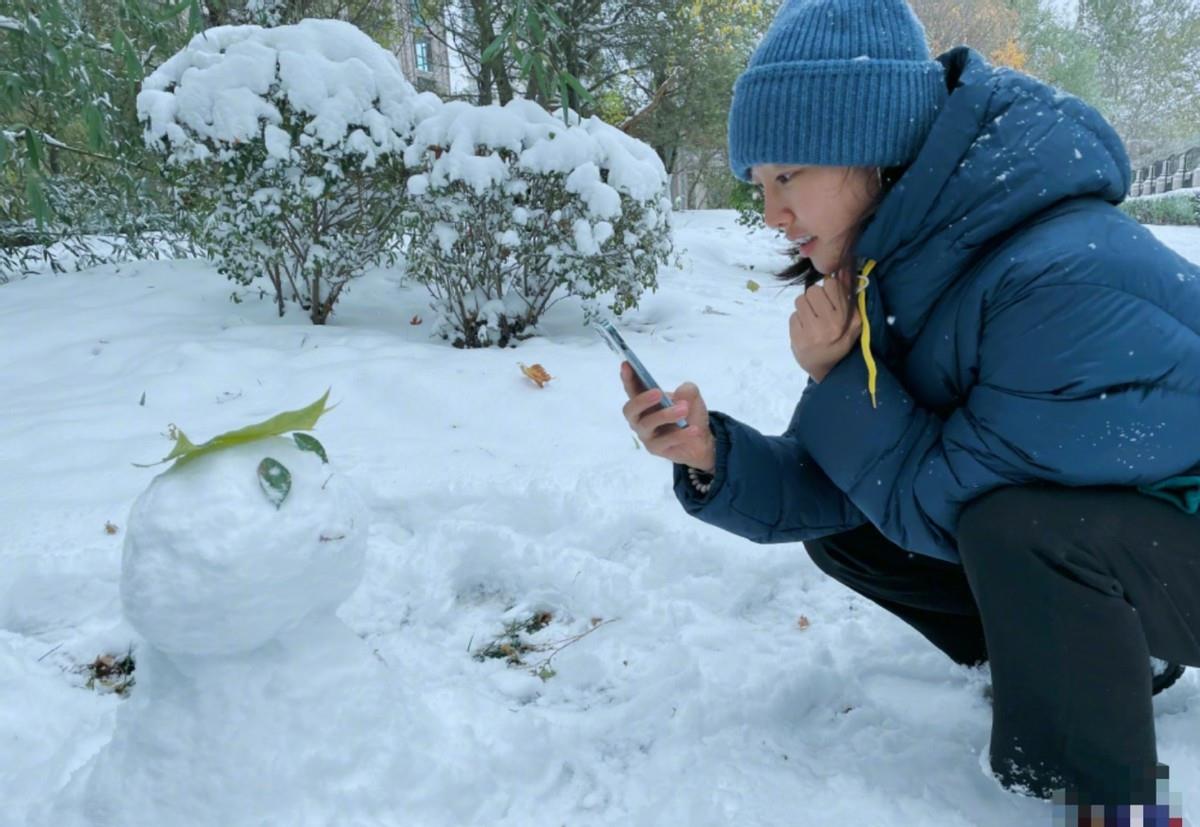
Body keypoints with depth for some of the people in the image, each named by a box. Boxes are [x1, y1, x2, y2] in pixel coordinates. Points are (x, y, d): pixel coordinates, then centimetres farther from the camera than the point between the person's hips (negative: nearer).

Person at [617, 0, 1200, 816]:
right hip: (1069, 526, 8)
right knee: (843, 530, 1)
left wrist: (836, 375, -23)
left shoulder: (1063, 281, -33)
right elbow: (833, 491, -6)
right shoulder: (899, 271, -7)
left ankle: (1095, 792, -9)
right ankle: (1096, 654, 13)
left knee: (1014, 525, -36)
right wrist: (715, 458, -23)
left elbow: (941, 506, -25)